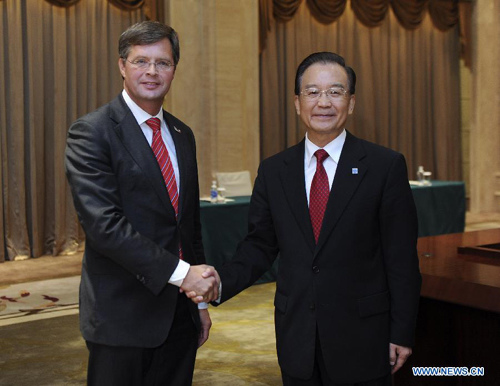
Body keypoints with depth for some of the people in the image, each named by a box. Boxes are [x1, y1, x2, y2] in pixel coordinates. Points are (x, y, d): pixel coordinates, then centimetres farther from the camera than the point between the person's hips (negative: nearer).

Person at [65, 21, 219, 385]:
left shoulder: (183, 135, 12)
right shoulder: (91, 132, -10)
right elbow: (103, 223, -20)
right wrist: (180, 272, -23)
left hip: (179, 313, 6)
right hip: (123, 316, -6)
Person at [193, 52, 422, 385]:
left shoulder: (386, 166, -6)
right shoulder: (273, 171, 4)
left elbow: (402, 258, -5)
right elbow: (259, 247, 5)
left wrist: (402, 334, -5)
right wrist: (220, 284, -11)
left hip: (362, 337, -2)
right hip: (296, 340, 3)